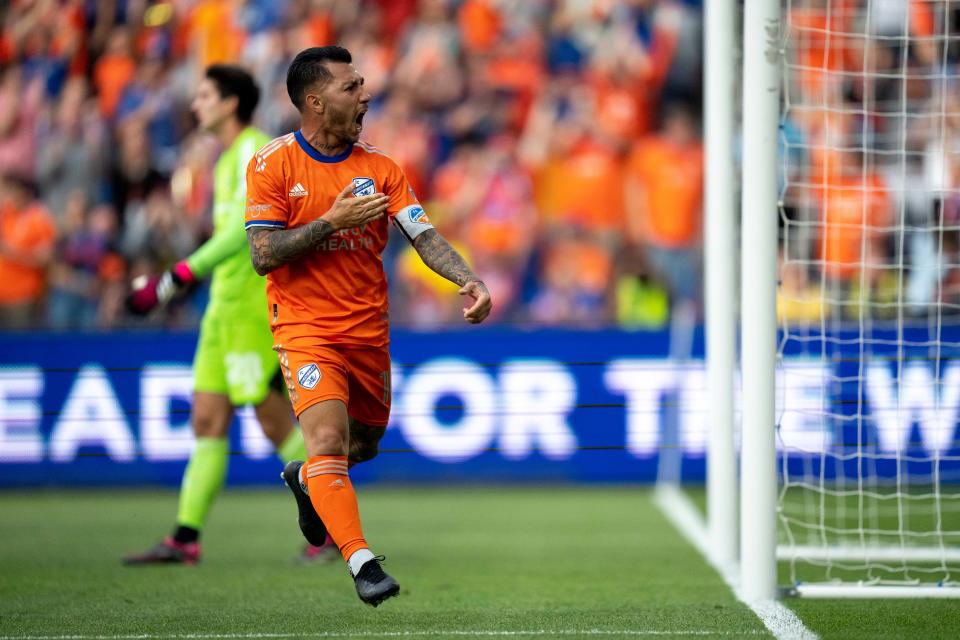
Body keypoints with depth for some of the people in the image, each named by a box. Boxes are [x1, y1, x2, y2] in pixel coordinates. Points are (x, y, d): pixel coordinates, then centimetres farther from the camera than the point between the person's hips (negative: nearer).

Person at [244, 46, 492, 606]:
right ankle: (362, 563, -25)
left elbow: (425, 235, -4)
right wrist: (332, 221, -20)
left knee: (365, 445, 19)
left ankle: (306, 478, 51)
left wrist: (469, 281, -22)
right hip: (306, 329, -5)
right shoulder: (274, 165, -6)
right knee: (328, 439, -23)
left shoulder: (380, 168, 3)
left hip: (369, 329, 5)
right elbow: (263, 255, -11)